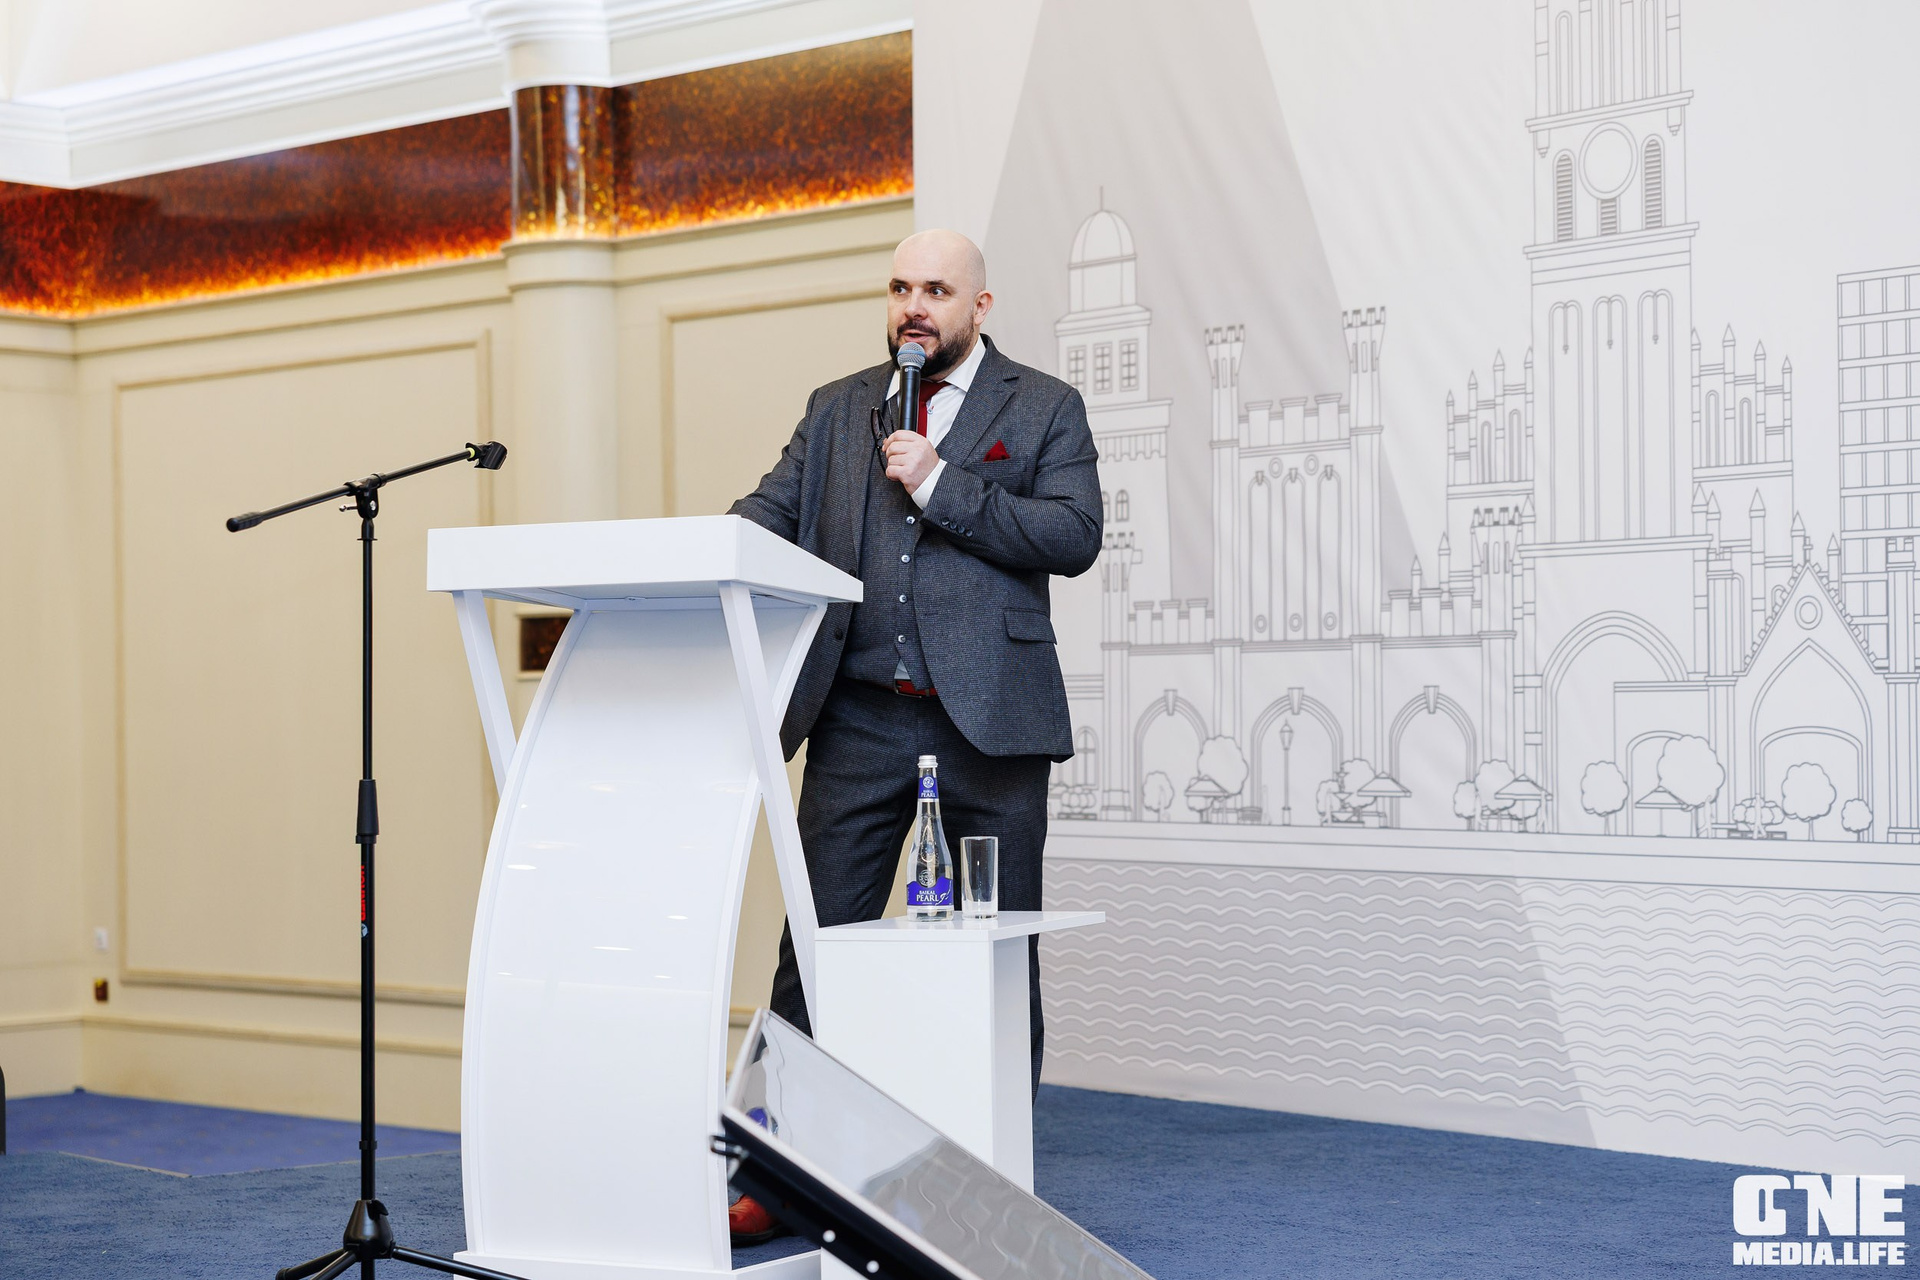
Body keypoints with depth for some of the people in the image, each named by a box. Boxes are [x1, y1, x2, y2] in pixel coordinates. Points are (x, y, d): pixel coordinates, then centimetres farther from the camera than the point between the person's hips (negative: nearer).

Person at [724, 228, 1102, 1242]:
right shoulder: (835, 409, 15)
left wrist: (942, 484, -13)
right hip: (860, 718, 2)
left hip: (987, 713, -2)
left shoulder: (1044, 409, 5)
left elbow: (1073, 537, -8)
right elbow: (770, 512, 7)